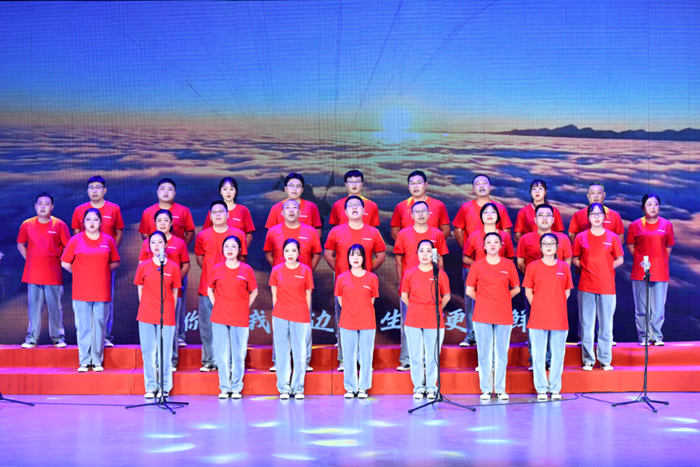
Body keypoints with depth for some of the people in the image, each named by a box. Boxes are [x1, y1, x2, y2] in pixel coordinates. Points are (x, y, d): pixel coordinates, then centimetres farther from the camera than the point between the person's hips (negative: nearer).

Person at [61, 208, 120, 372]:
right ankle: (84, 361, 8)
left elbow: (115, 263, 13)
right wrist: (80, 273, 6)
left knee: (100, 326, 3)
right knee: (83, 327, 1)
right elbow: (65, 263, 6)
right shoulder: (75, 241, 3)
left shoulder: (108, 240, 7)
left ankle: (97, 361, 11)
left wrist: (102, 271, 2)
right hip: (81, 292, -1)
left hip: (102, 291, 1)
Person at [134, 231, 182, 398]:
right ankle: (150, 387, 15)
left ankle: (165, 387, 14)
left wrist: (169, 310, 5)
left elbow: (174, 292, 6)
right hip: (146, 316, 1)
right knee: (148, 352, 5)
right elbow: (140, 290, 11)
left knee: (165, 353, 2)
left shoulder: (173, 267, 1)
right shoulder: (143, 266, 4)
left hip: (166, 316, -1)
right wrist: (146, 309, 8)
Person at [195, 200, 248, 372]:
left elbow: (242, 259, 11)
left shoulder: (238, 234, 4)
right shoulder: (202, 236, 6)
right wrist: (213, 274, 6)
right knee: (207, 326, 2)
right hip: (208, 288, 1)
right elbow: (200, 260, 14)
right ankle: (209, 361, 12)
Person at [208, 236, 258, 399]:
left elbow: (254, 291, 9)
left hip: (240, 318, -1)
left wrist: (244, 307, 3)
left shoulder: (246, 270, 0)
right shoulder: (217, 269, 4)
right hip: (219, 318, 1)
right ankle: (225, 388, 14)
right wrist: (216, 306, 7)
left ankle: (237, 388, 12)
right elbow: (210, 290, 16)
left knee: (239, 354, 2)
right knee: (222, 354, 3)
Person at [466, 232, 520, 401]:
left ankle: (500, 389, 12)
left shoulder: (508, 265, 5)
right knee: (484, 353, 3)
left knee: (502, 353, 3)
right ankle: (486, 389, 10)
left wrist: (502, 299, 6)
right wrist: (484, 300, 8)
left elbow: (516, 289, 12)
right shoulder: (477, 265, 2)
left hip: (504, 315, 1)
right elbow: (469, 290, 7)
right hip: (482, 316, 0)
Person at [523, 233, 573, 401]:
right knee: (538, 355, 1)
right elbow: (528, 291, 7)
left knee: (558, 355, 4)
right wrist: (537, 307, 0)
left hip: (559, 319, 1)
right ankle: (541, 389, 10)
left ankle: (555, 389, 14)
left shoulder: (564, 267, 7)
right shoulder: (533, 267, 3)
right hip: (538, 319, -1)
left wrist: (556, 306, 3)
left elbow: (567, 291, 12)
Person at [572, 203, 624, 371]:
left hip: (607, 286, 0)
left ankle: (605, 360, 13)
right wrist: (587, 268, -2)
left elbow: (620, 259, 9)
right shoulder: (581, 237, 4)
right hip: (586, 286, 0)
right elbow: (575, 259, 11)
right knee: (586, 324, 2)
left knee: (606, 324, 3)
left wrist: (605, 269, 0)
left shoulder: (612, 237, 4)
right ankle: (588, 360, 10)